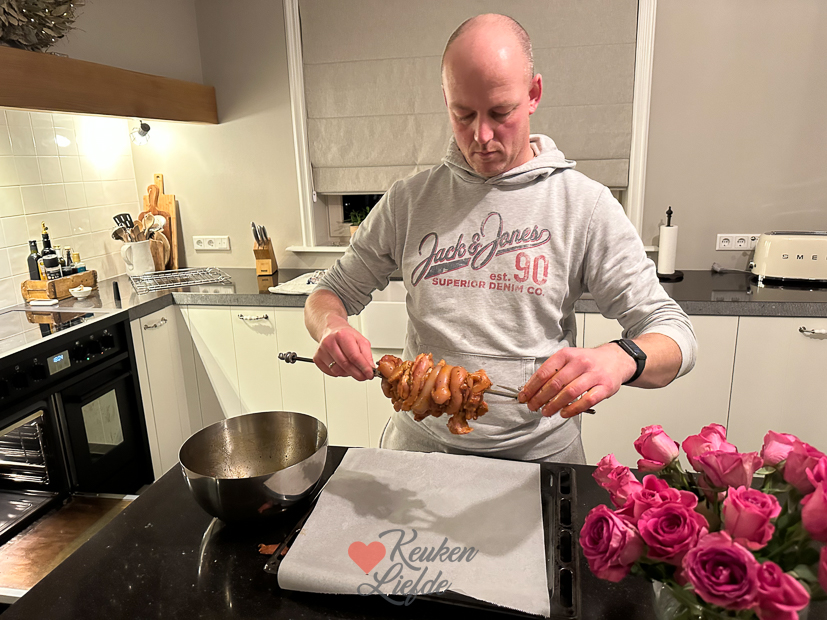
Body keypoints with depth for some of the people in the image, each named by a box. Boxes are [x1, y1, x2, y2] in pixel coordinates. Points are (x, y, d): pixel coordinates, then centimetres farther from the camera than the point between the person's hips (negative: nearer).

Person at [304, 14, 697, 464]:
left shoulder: (585, 205, -5)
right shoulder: (408, 200, 1)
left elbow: (672, 333, -5)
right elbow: (332, 293, 8)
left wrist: (620, 358, -28)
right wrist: (330, 327, -16)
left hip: (537, 455, 0)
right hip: (419, 445, 1)